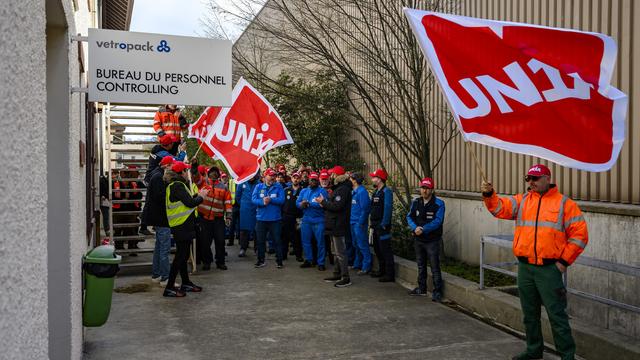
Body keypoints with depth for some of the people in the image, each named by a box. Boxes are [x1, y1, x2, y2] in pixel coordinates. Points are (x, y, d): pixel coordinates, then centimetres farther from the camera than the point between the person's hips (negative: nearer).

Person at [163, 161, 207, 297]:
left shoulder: (174, 185, 15)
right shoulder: (178, 186, -17)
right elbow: (190, 203, -21)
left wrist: (197, 195, 12)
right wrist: (201, 197, -5)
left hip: (182, 226, 10)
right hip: (182, 226, -10)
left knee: (182, 255, 17)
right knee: (180, 256, -6)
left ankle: (186, 283, 28)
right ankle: (169, 288, -2)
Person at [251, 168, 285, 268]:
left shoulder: (278, 187, 0)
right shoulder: (258, 187, 4)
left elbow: (281, 200, -11)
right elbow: (254, 199, -7)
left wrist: (270, 199, -21)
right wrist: (263, 202, -23)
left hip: (275, 219, -2)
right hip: (261, 218, 2)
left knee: (277, 240, 4)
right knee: (260, 240, 10)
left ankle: (279, 261, 14)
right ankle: (261, 260, 23)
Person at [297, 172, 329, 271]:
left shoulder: (322, 191, -3)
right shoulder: (304, 191, 15)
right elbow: (297, 202, 7)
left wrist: (309, 203, -18)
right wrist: (301, 204, -17)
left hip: (318, 220, -5)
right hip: (306, 220, 5)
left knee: (320, 242, -2)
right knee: (305, 241, 10)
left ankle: (320, 263, 7)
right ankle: (309, 260, 24)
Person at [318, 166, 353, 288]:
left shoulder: (343, 189, -17)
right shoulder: (338, 188, 17)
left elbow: (337, 206, -25)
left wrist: (323, 202, -15)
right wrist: (325, 203, 2)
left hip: (339, 226, -11)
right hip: (335, 226, 11)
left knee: (340, 252, -6)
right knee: (337, 252, 17)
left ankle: (346, 278, -2)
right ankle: (337, 274, 26)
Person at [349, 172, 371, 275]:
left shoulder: (362, 191, -14)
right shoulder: (353, 191, 13)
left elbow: (365, 208, -18)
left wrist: (361, 222, -19)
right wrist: (351, 220, 12)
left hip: (359, 223, -9)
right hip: (353, 222, 9)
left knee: (362, 245, -4)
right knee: (356, 245, 18)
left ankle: (366, 267, 3)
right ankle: (357, 264, 30)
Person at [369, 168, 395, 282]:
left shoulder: (386, 191, -14)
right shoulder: (376, 192, 15)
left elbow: (388, 209, -19)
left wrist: (384, 224, -20)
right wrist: (371, 221, 14)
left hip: (382, 226, -10)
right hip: (375, 225, 10)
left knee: (385, 249, -6)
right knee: (377, 248, 16)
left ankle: (390, 274, 0)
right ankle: (381, 270, 28)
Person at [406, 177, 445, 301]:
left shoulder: (439, 204, -11)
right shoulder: (415, 202, 5)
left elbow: (437, 221, -19)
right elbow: (409, 217, 0)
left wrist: (423, 229, -26)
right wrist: (415, 228, -19)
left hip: (432, 241, -5)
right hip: (418, 240, 6)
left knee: (435, 267, -5)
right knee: (421, 266, 17)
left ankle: (437, 292, 3)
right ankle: (421, 289, 31)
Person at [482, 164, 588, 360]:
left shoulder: (565, 203, -1)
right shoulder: (522, 200, 11)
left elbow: (579, 234, -2)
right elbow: (500, 208, -1)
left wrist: (564, 260, -6)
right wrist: (489, 194, -21)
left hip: (549, 269, -4)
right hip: (524, 267, 5)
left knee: (556, 314, -1)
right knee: (529, 313, 15)